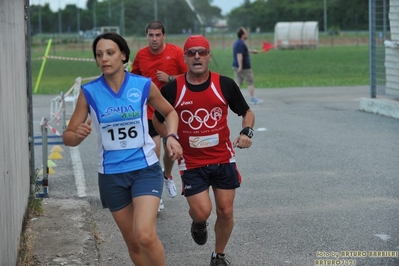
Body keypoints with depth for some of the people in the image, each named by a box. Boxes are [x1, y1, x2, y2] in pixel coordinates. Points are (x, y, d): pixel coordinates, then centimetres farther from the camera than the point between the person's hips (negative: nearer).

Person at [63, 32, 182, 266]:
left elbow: (170, 112, 13)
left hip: (145, 169, -2)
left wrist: (171, 137, -5)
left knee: (145, 235, -21)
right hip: (111, 175, 2)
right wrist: (78, 135, -25)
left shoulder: (144, 85, -6)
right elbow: (69, 137, -2)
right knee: (133, 242, 12)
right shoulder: (89, 92, -6)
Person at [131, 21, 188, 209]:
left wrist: (170, 78, -17)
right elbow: (134, 78, 16)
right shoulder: (141, 55, 0)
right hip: (150, 112, 0)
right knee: (154, 151, -11)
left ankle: (167, 176, 47)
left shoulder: (176, 52, -7)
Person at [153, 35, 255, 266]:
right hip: (192, 163, -1)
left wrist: (247, 131, -12)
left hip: (224, 160, 1)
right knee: (202, 212, -10)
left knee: (225, 212, 4)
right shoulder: (172, 89, -8)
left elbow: (247, 112, 7)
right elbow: (157, 119, 9)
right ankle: (199, 223, 29)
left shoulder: (225, 84, -6)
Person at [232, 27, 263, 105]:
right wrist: (240, 66, -34)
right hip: (244, 68, -9)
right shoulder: (241, 44, -18)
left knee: (238, 83, 8)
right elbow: (239, 55, -28)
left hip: (236, 66, 9)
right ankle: (253, 99, 10)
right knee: (251, 82, 3)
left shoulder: (236, 42, 15)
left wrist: (252, 51, 46)